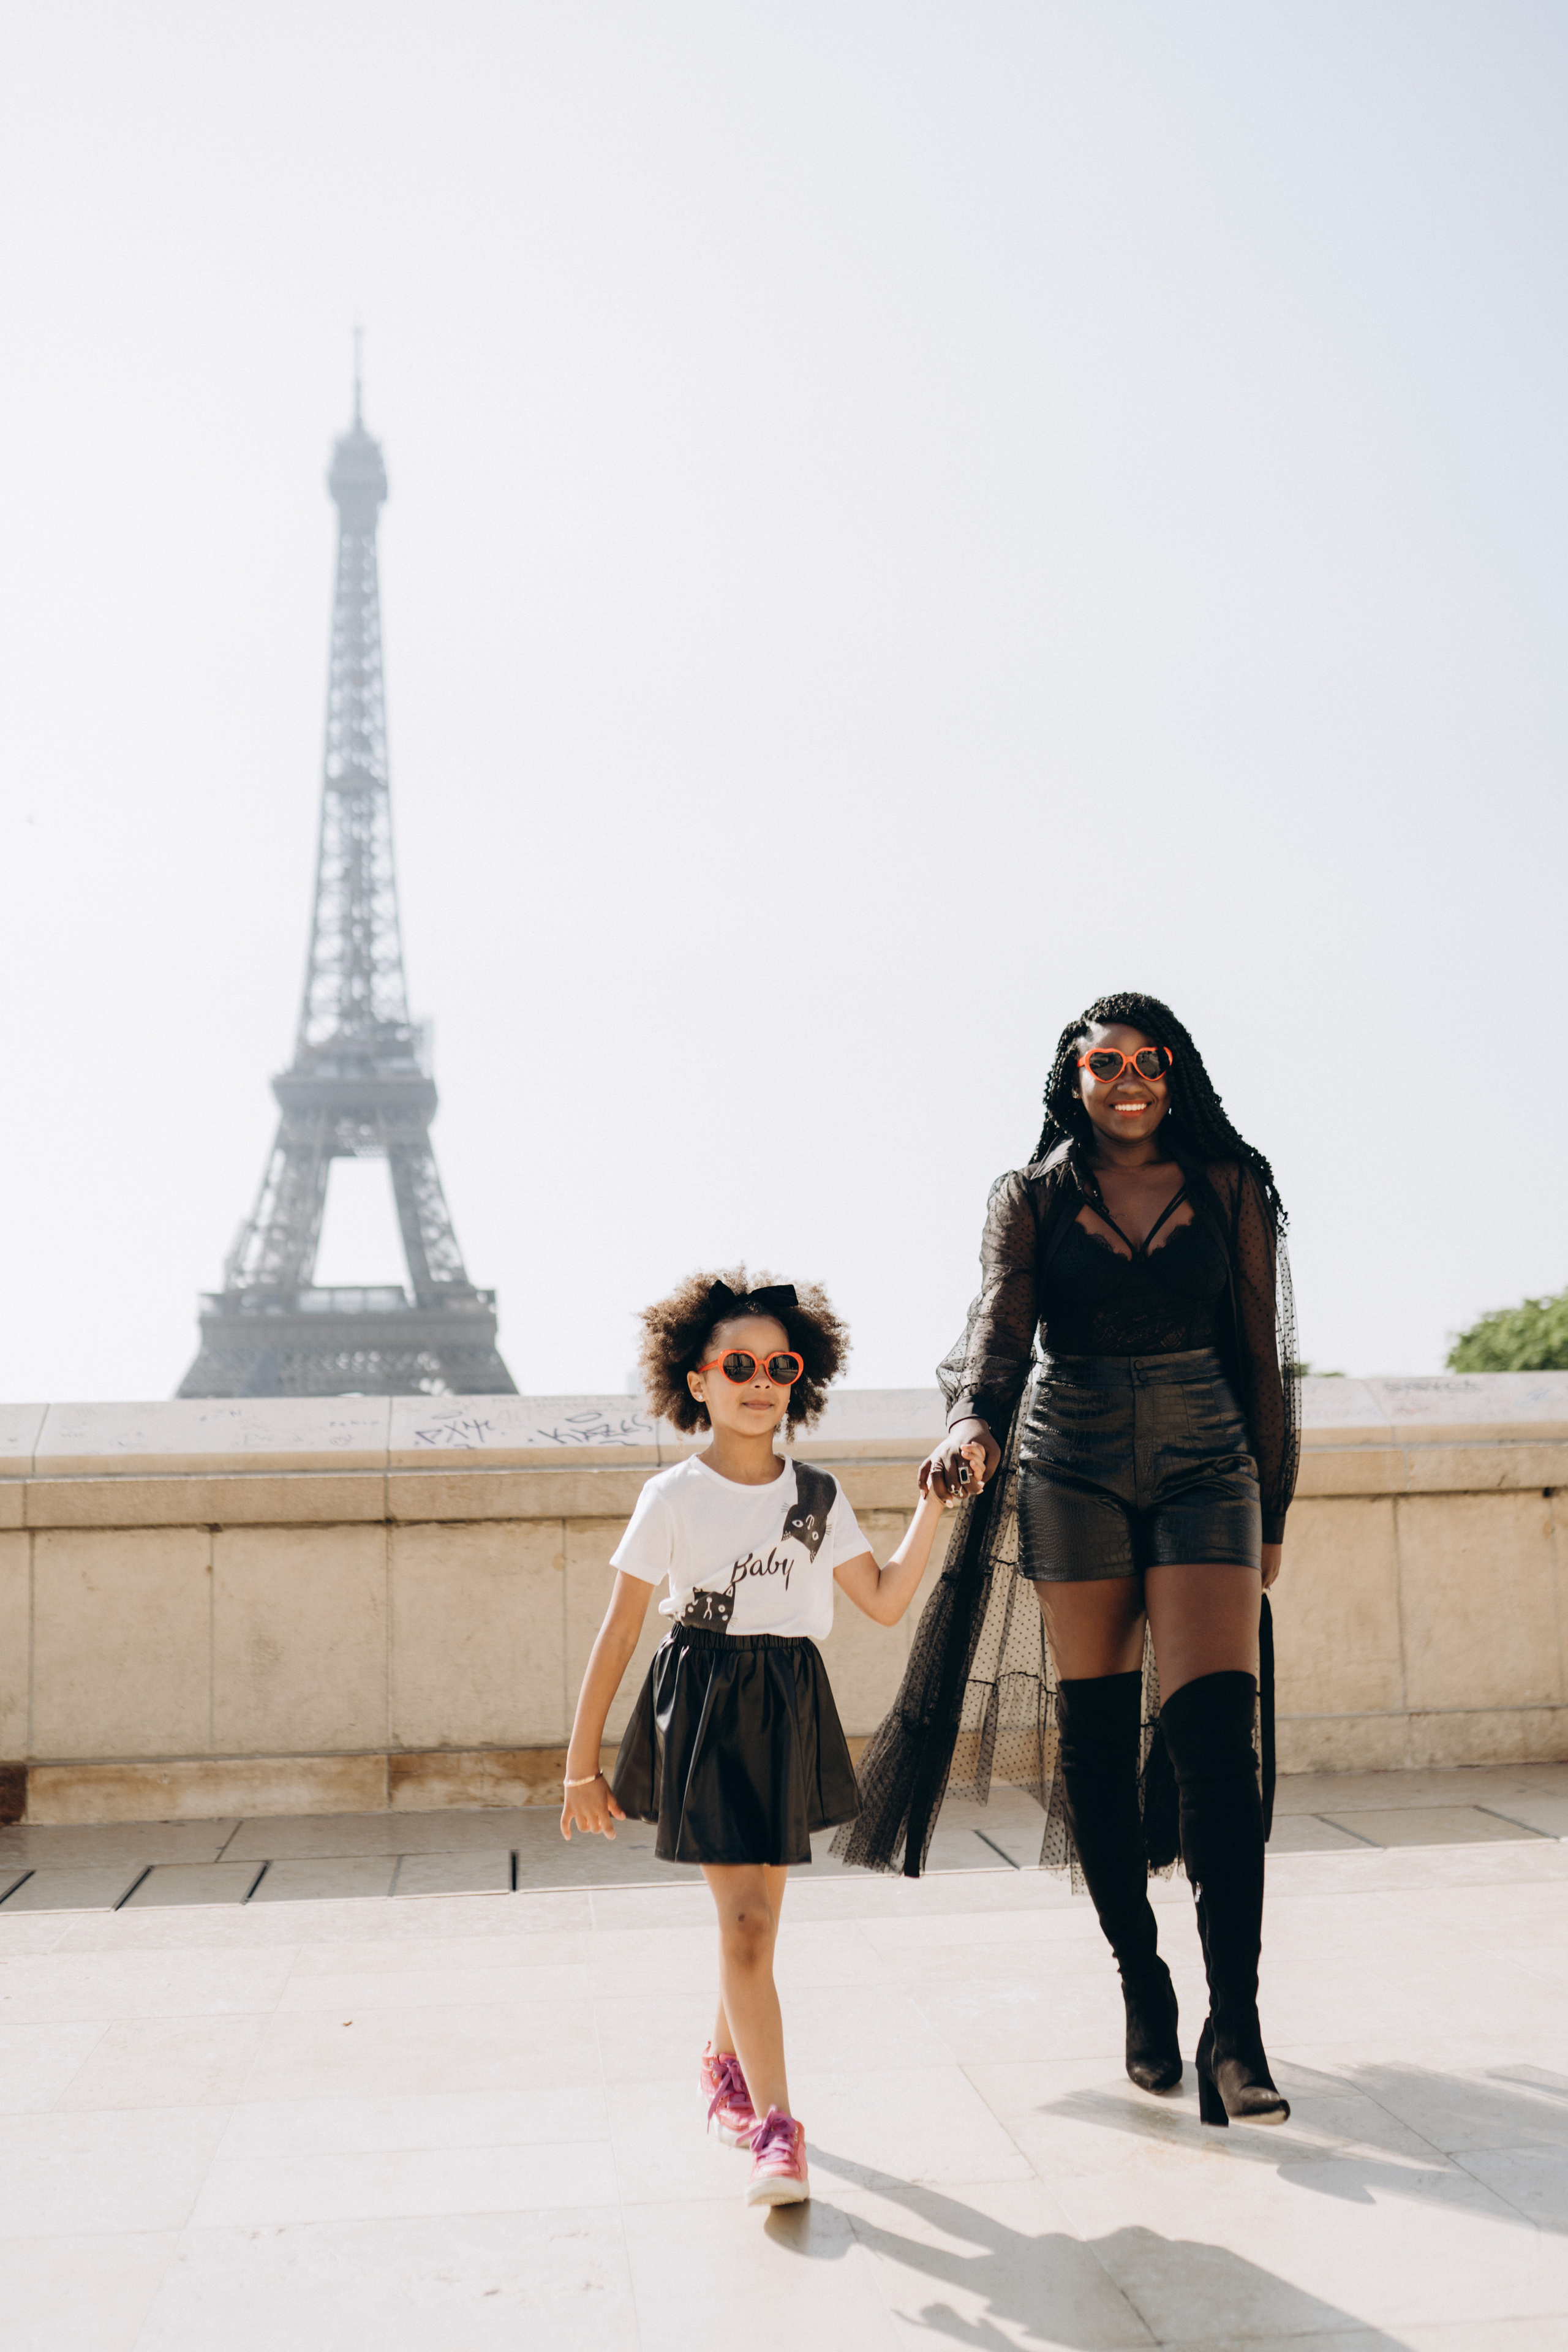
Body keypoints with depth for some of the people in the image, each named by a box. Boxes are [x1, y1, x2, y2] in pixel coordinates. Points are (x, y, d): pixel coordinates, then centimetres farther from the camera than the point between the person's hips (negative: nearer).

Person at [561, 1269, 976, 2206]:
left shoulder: (817, 1494, 5)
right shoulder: (674, 1498, -7)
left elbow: (886, 1601, 6)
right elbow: (620, 1632, -4)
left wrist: (936, 1504, 0)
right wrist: (583, 1761, -3)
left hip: (792, 1711, 4)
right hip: (703, 1712, -4)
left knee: (757, 1913, 14)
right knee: (745, 1918, -10)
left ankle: (726, 2062, 39)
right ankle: (776, 2129, -7)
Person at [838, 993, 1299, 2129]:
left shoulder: (1231, 1187, 6)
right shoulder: (1032, 1200, 4)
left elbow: (1261, 1356, 9)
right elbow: (1001, 1326, -11)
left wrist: (1271, 1512, 9)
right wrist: (973, 1424, -32)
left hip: (1206, 1465, -1)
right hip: (1074, 1470, 1)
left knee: (1215, 1736, -13)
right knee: (1095, 1737, 5)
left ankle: (1235, 2032, -11)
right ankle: (1142, 1985, 21)